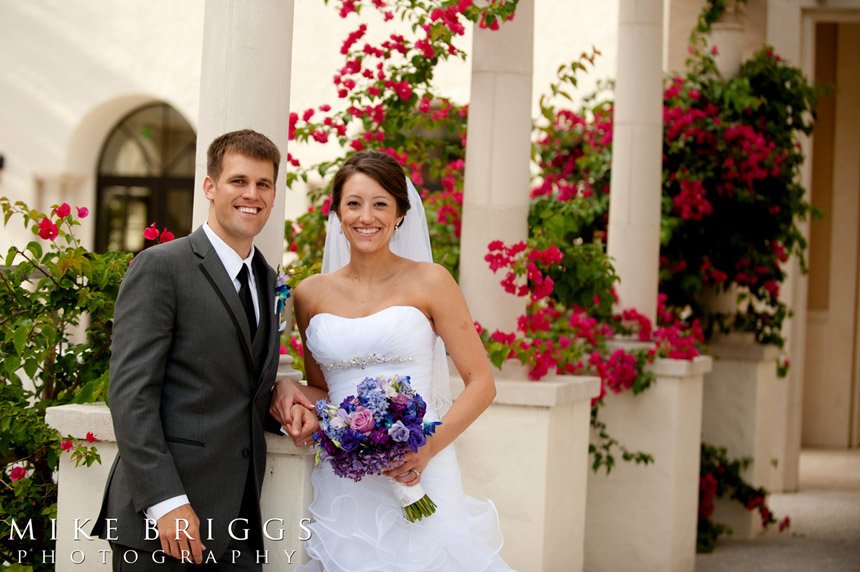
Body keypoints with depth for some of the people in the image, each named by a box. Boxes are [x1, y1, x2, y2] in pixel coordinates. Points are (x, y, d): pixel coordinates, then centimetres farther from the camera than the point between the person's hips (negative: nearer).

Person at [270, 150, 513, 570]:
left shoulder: (428, 282, -2)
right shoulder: (311, 294, 7)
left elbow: (481, 383, -2)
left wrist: (429, 447, -16)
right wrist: (293, 397, -3)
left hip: (417, 477, -3)